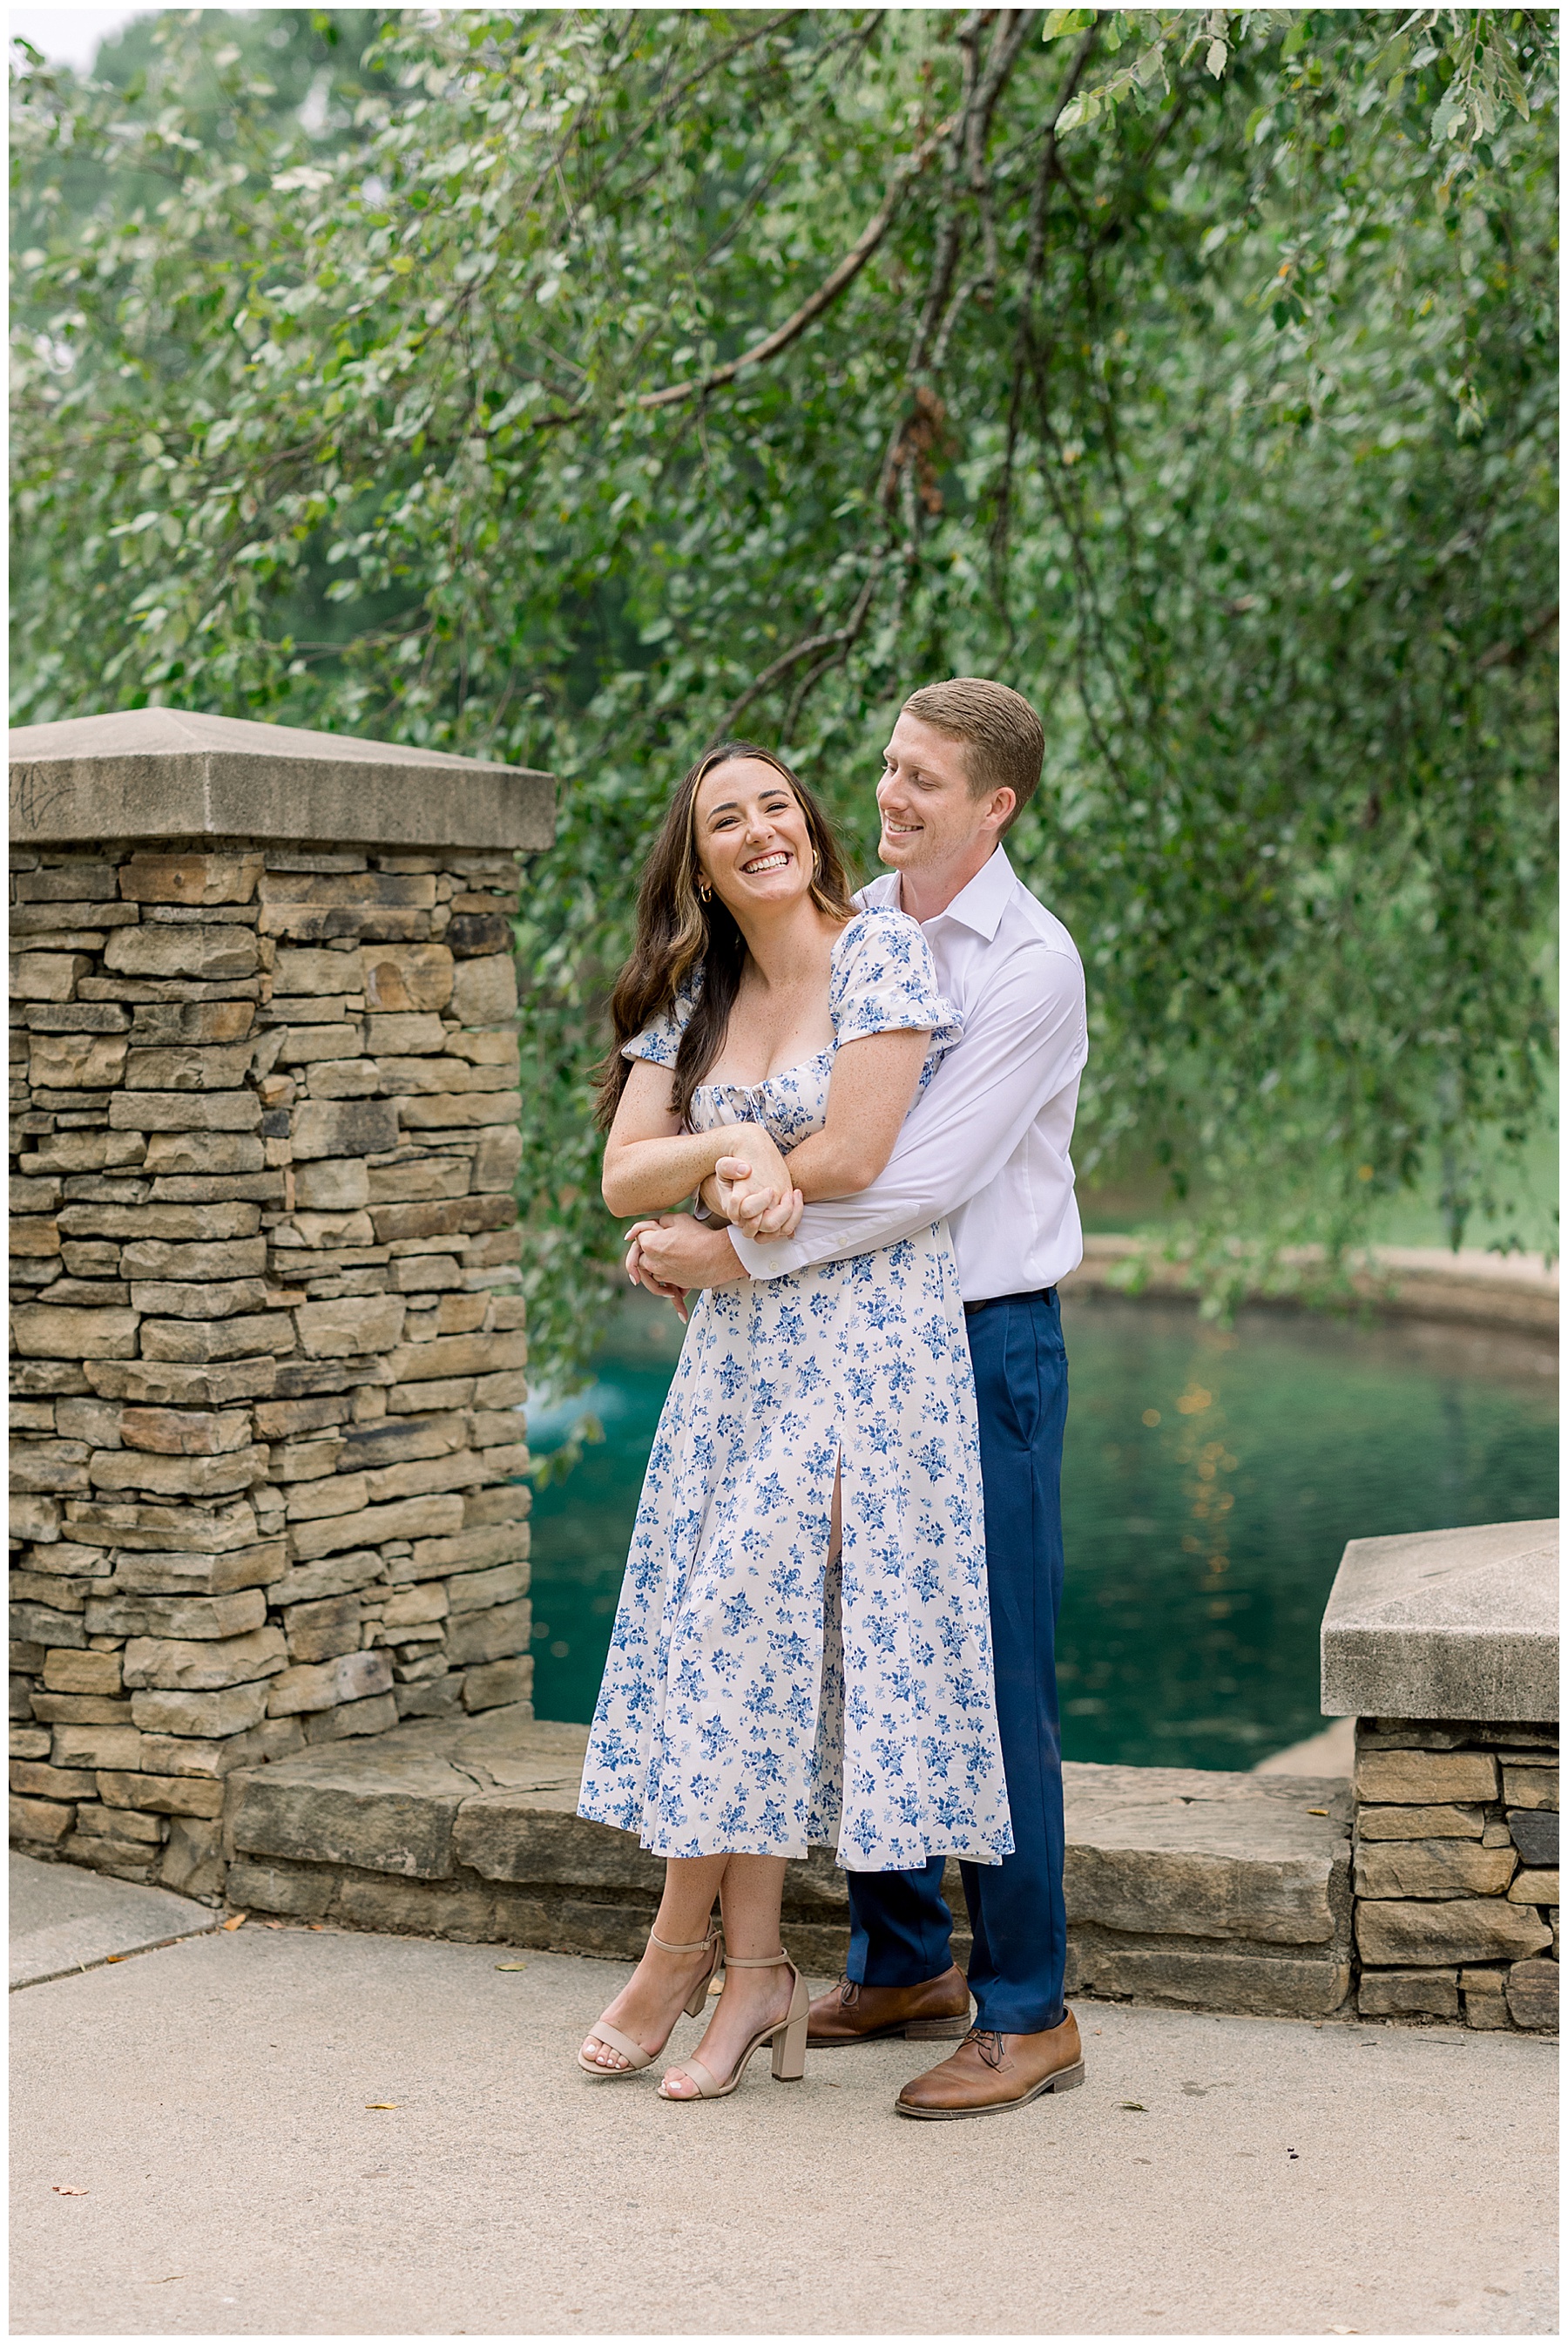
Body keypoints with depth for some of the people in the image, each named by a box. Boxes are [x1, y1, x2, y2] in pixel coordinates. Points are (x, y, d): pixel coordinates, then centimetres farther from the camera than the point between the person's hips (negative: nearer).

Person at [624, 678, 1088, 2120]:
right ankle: (904, 1962, 27)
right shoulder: (849, 928, 10)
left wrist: (742, 1253, -17)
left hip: (986, 1347, -7)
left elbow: (925, 1180, -18)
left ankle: (1028, 2013, 5)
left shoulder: (1032, 965, -11)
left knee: (992, 1679, -4)